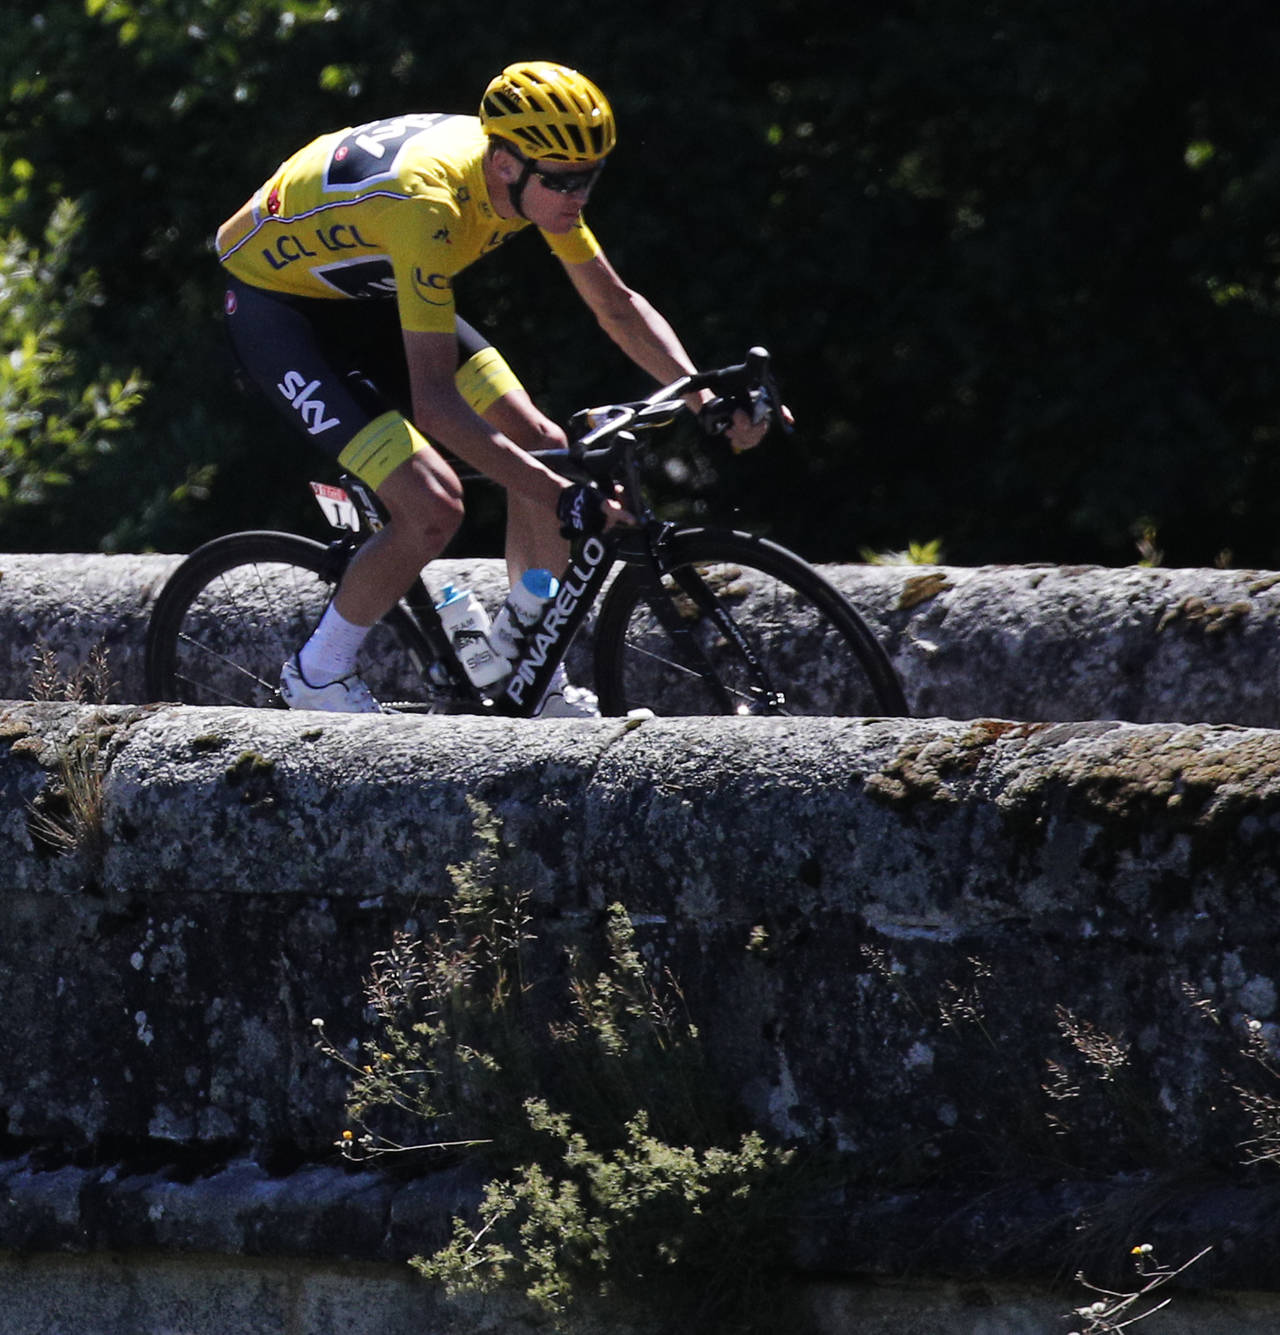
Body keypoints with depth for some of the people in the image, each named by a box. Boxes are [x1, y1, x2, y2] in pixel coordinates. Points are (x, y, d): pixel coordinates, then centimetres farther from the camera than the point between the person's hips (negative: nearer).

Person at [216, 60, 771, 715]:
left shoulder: (537, 176, -16)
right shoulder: (430, 201, -39)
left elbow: (617, 305, -1)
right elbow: (434, 403, -40)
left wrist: (705, 397, -16)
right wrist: (565, 501, -41)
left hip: (367, 292, 8)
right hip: (275, 304, -8)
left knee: (538, 444, -1)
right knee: (432, 505, -21)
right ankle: (318, 675, 1)